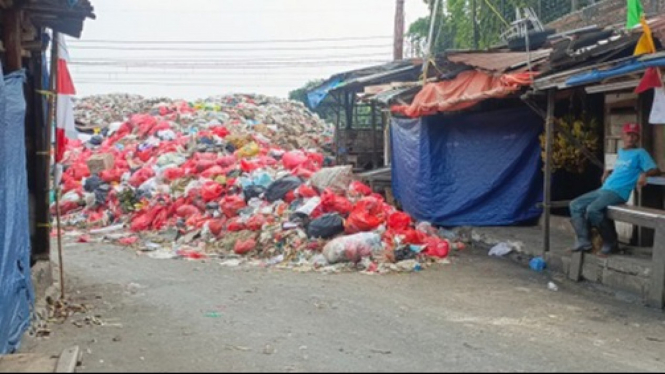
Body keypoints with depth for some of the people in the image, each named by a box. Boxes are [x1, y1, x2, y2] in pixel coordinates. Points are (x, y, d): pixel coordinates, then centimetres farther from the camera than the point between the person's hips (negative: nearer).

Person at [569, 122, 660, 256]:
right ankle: (583, 241, -11)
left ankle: (610, 241, -12)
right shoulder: (620, 152, 23)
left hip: (618, 193, -8)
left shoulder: (640, 153, 0)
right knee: (575, 205, -5)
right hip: (603, 190, 8)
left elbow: (656, 170, -7)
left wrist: (644, 174, -26)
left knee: (592, 209, -31)